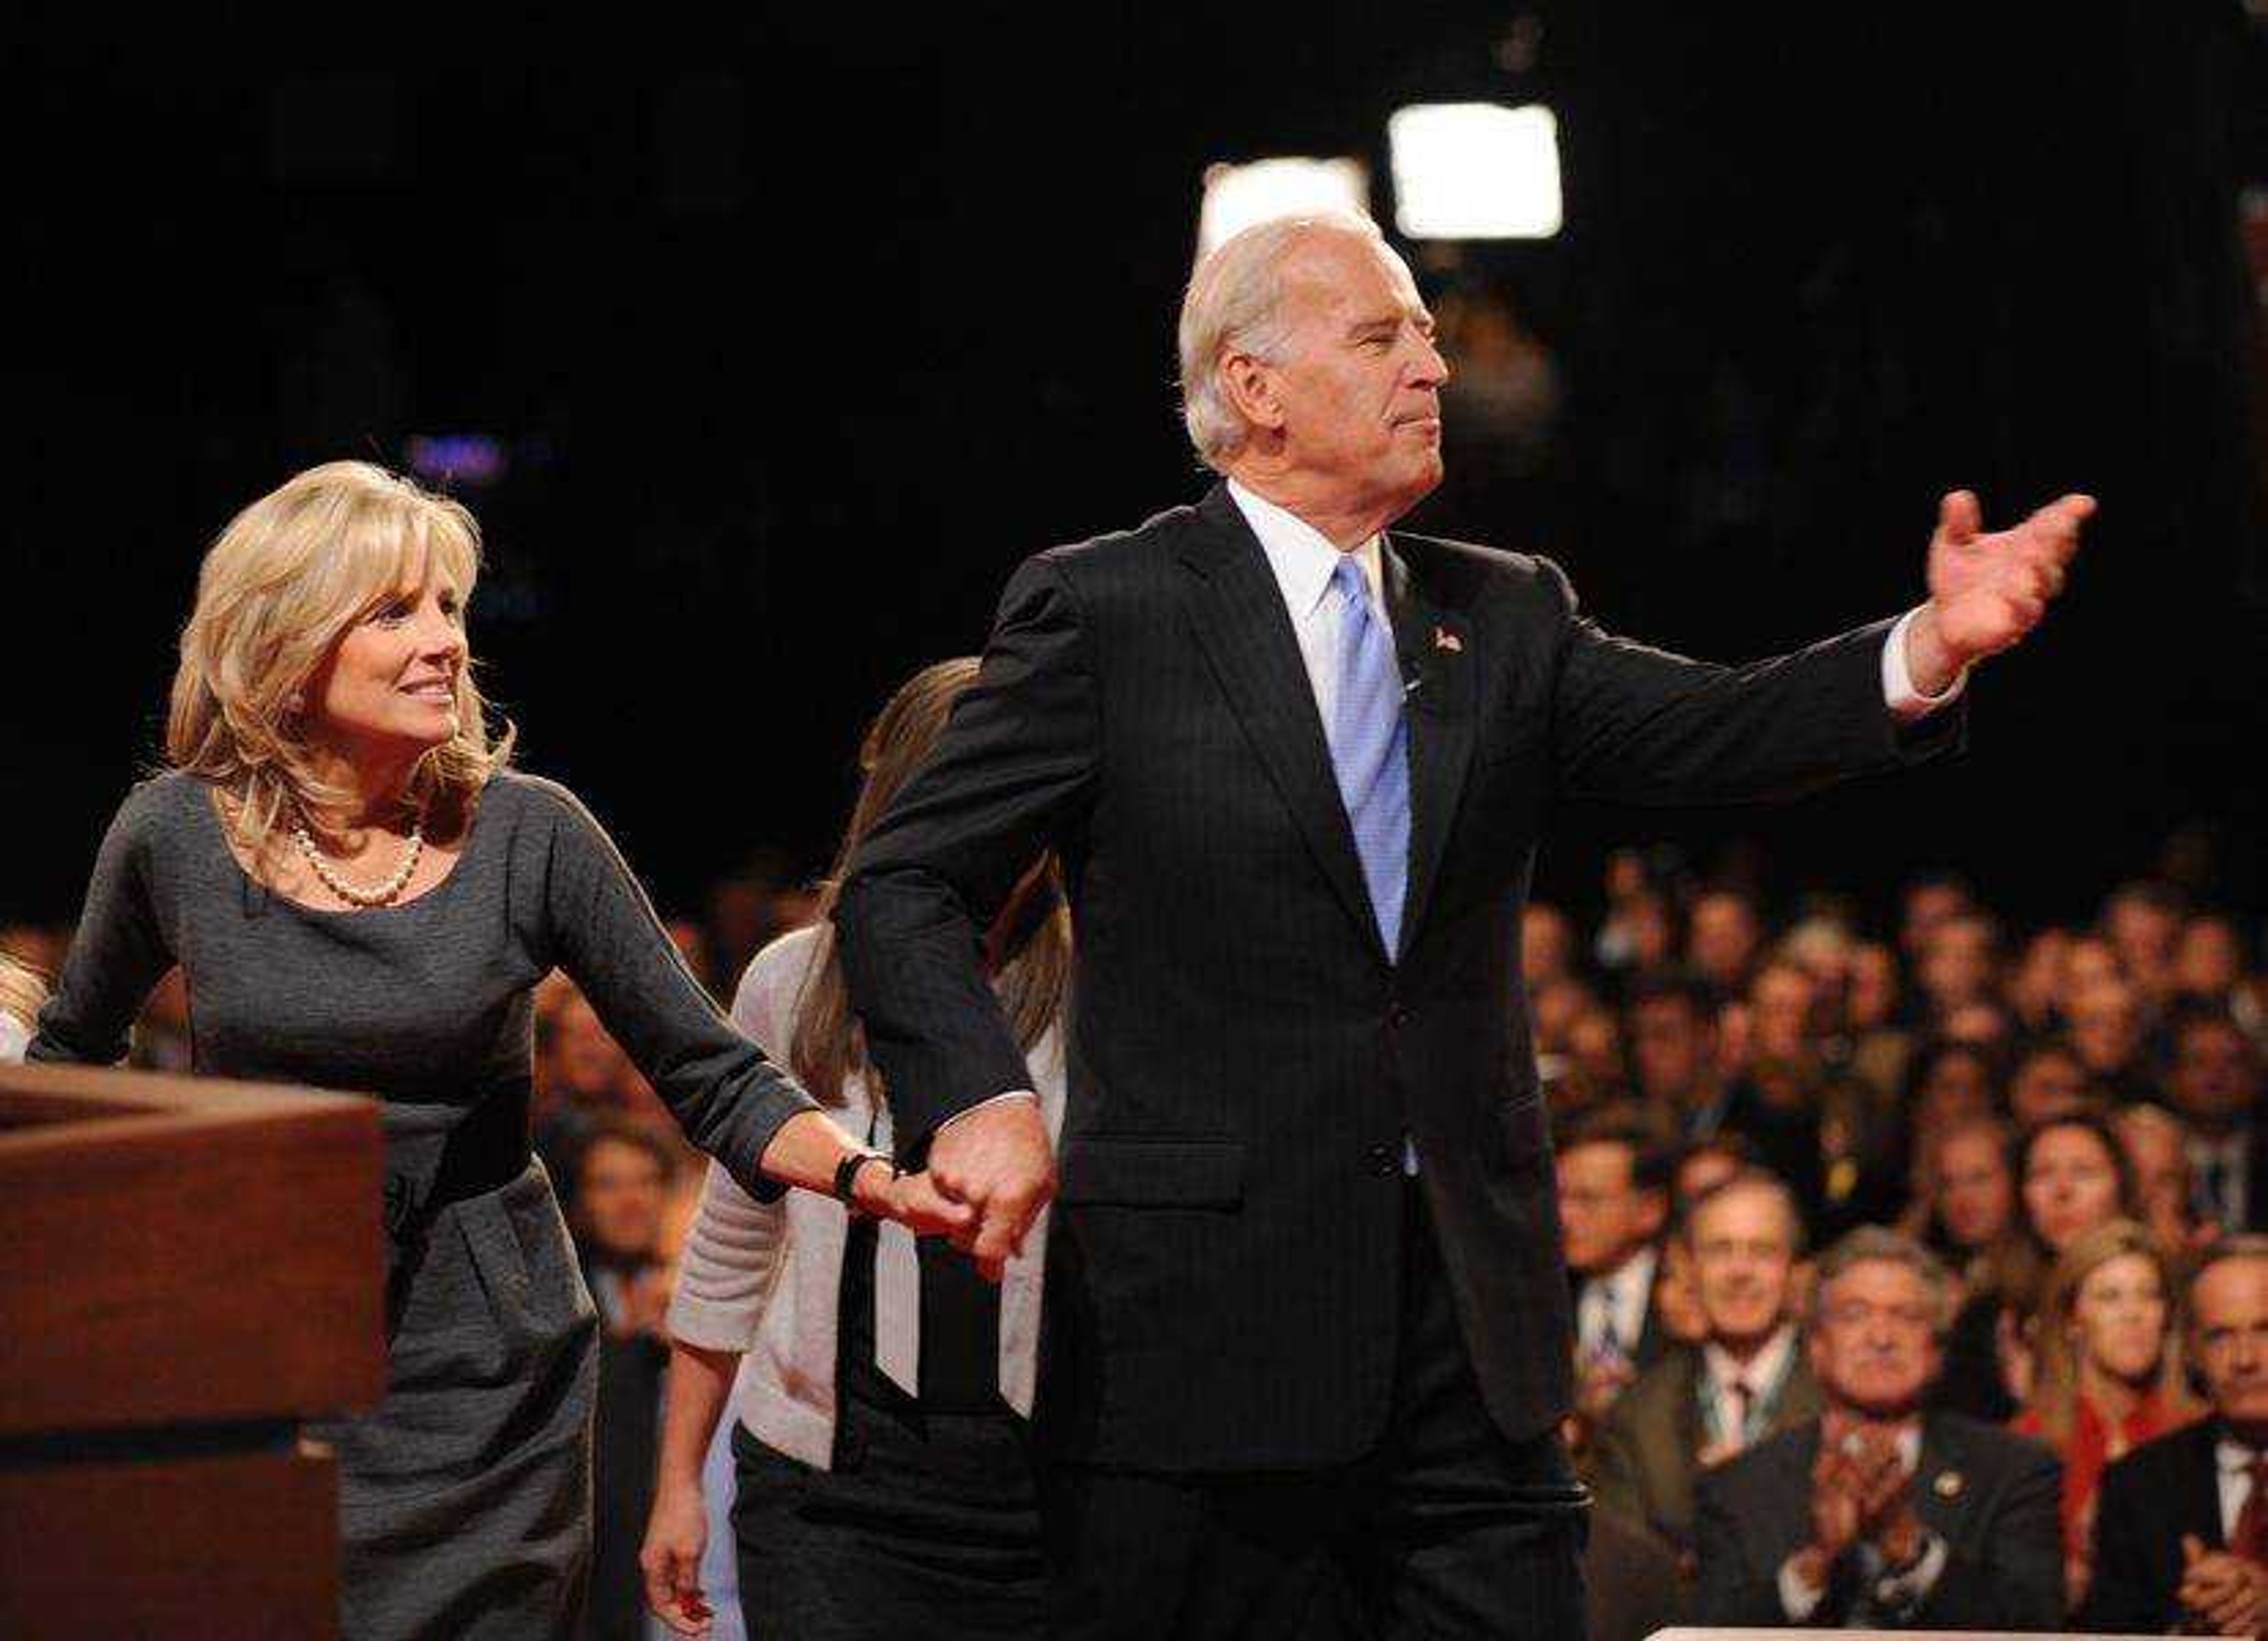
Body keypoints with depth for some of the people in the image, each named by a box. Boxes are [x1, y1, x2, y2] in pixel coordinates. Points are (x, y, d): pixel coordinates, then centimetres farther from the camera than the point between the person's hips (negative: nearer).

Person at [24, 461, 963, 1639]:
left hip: (488, 1396, 0)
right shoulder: (174, 837, -4)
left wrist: (875, 1181, -20)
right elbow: (72, 1053, 16)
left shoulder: (528, 836, -7)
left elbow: (715, 1082, -4)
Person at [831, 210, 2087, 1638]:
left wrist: (1929, 651, -22)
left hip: (1472, 1330, 4)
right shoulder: (1104, 609, -1)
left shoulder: (1506, 620, 12)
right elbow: (906, 889, -4)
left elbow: (1706, 732, -3)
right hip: (1205, 1325, -4)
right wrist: (979, 1096, -23)